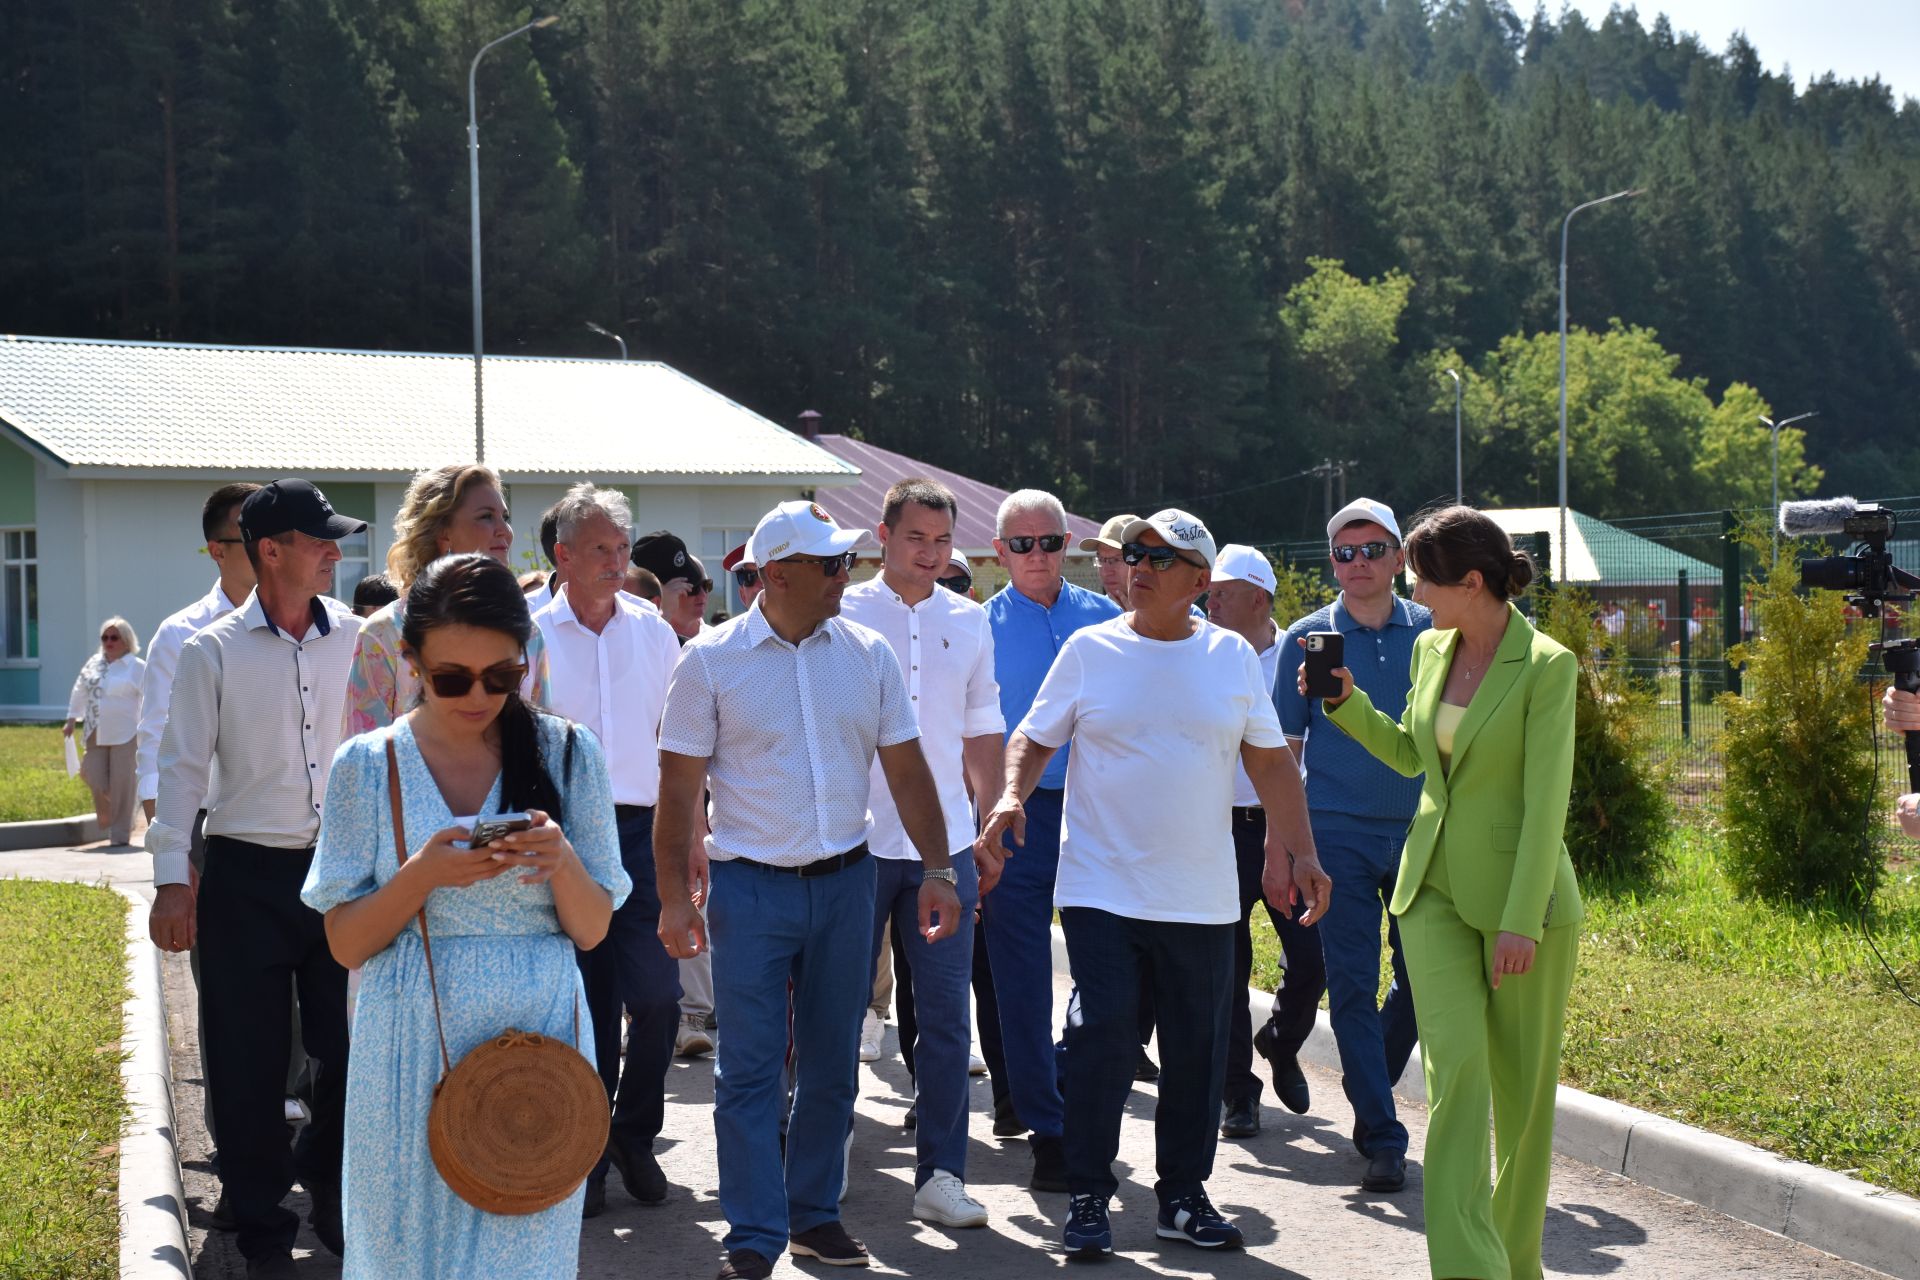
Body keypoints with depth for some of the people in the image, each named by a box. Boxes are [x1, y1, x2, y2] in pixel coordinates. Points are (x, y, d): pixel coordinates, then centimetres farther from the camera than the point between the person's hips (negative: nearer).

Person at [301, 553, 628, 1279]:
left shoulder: (567, 754, -1)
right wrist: (424, 875, -18)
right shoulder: (367, 766, -1)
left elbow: (592, 930, 1)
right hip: (412, 1049, 0)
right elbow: (346, 944, -2)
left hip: (537, 1037, 0)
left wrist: (561, 861, -19)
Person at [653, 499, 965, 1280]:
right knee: (749, 1071, -2)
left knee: (831, 1066, 12)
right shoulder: (710, 660, -5)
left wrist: (937, 869, 0)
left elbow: (907, 771, 6)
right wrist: (674, 895, -7)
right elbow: (679, 786, -3)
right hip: (751, 887, -3)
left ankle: (814, 1214, 26)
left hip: (845, 884, 3)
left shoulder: (867, 654, 3)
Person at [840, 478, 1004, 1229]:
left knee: (946, 1016, 2)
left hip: (946, 847, 3)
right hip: (856, 845, -2)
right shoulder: (843, 614, 0)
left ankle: (940, 1174, 10)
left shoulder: (968, 622, 10)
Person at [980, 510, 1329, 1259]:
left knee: (1197, 1050, 8)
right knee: (1101, 1037, -9)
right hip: (1101, 889, -2)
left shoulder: (1233, 656, 6)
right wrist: (1011, 796, -14)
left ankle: (1183, 1197, 23)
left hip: (1201, 899, 2)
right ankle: (1087, 1197, 6)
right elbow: (1032, 739, 5)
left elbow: (1271, 761, 9)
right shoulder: (1089, 649, 1)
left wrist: (1302, 853, 3)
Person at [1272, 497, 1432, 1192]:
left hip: (1420, 829, 2)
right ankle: (1382, 1137, 4)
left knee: (1423, 979, 5)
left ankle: (1368, 1089, 30)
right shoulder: (1306, 639, 2)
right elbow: (1283, 750, 3)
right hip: (1337, 831, -2)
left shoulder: (1432, 633, 6)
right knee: (1353, 986, -3)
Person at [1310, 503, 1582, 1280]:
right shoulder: (1431, 651, 7)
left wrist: (1521, 921, -18)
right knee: (1456, 1067, -10)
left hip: (1523, 895, -4)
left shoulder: (1546, 667, -12)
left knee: (1524, 1087, 7)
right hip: (1435, 888, 4)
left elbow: (1546, 802, -15)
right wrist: (1345, 701, 7)